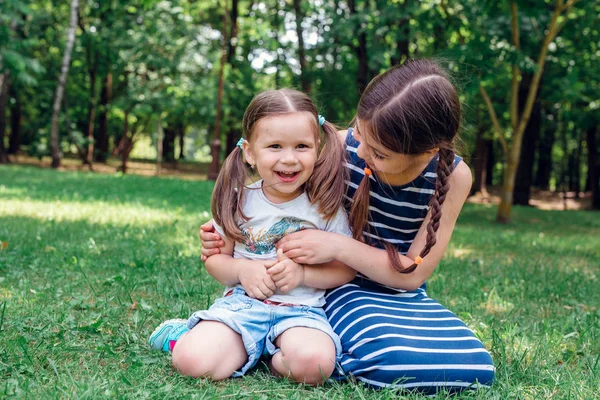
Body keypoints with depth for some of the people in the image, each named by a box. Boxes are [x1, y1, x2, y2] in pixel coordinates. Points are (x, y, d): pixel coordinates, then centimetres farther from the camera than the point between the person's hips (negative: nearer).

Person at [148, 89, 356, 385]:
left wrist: (302, 273, -15)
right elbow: (215, 259, 11)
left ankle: (272, 354, -2)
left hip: (301, 309, -1)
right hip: (242, 302, 1)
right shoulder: (239, 202, 4)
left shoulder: (326, 206, 0)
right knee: (192, 360, -24)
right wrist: (242, 269, -11)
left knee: (314, 364, -34)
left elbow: (347, 269, 2)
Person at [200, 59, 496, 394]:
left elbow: (413, 273, -13)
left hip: (400, 295, 4)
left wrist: (338, 247, -26)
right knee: (387, 354, -35)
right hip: (339, 283, -3)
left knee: (476, 366, -20)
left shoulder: (453, 177, -15)